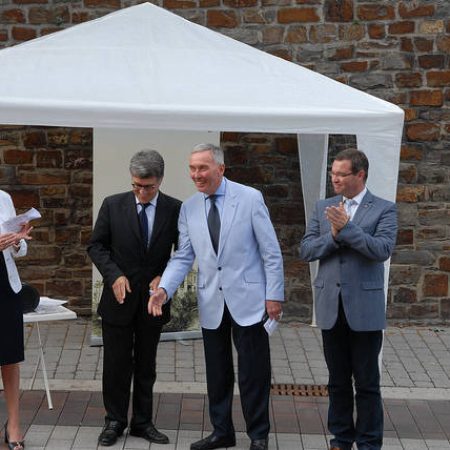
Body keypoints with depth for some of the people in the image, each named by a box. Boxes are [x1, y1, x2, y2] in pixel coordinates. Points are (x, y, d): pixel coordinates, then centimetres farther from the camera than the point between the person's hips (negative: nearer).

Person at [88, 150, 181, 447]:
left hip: (154, 298, 1)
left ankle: (143, 422, 21)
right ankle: (115, 421, 18)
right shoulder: (113, 205, -5)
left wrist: (165, 277, -12)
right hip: (119, 297, -1)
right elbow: (96, 246, 0)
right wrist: (114, 275, -14)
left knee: (146, 366, 11)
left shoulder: (175, 210, -4)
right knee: (116, 363, 5)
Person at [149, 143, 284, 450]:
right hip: (212, 303, 4)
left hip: (248, 299, -4)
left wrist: (274, 294, -8)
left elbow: (271, 252, -5)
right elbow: (183, 257, 5)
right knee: (217, 373, 12)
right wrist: (164, 289, -10)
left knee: (253, 373, 2)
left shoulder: (250, 198, -7)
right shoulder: (189, 208, 4)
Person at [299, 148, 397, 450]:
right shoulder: (324, 208, 8)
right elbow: (306, 250, 2)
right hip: (331, 307, 4)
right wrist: (333, 235, -14)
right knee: (338, 381, 13)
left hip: (365, 308, -4)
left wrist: (346, 227, -21)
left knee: (367, 383, 4)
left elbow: (383, 250, -17)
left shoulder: (384, 209, -3)